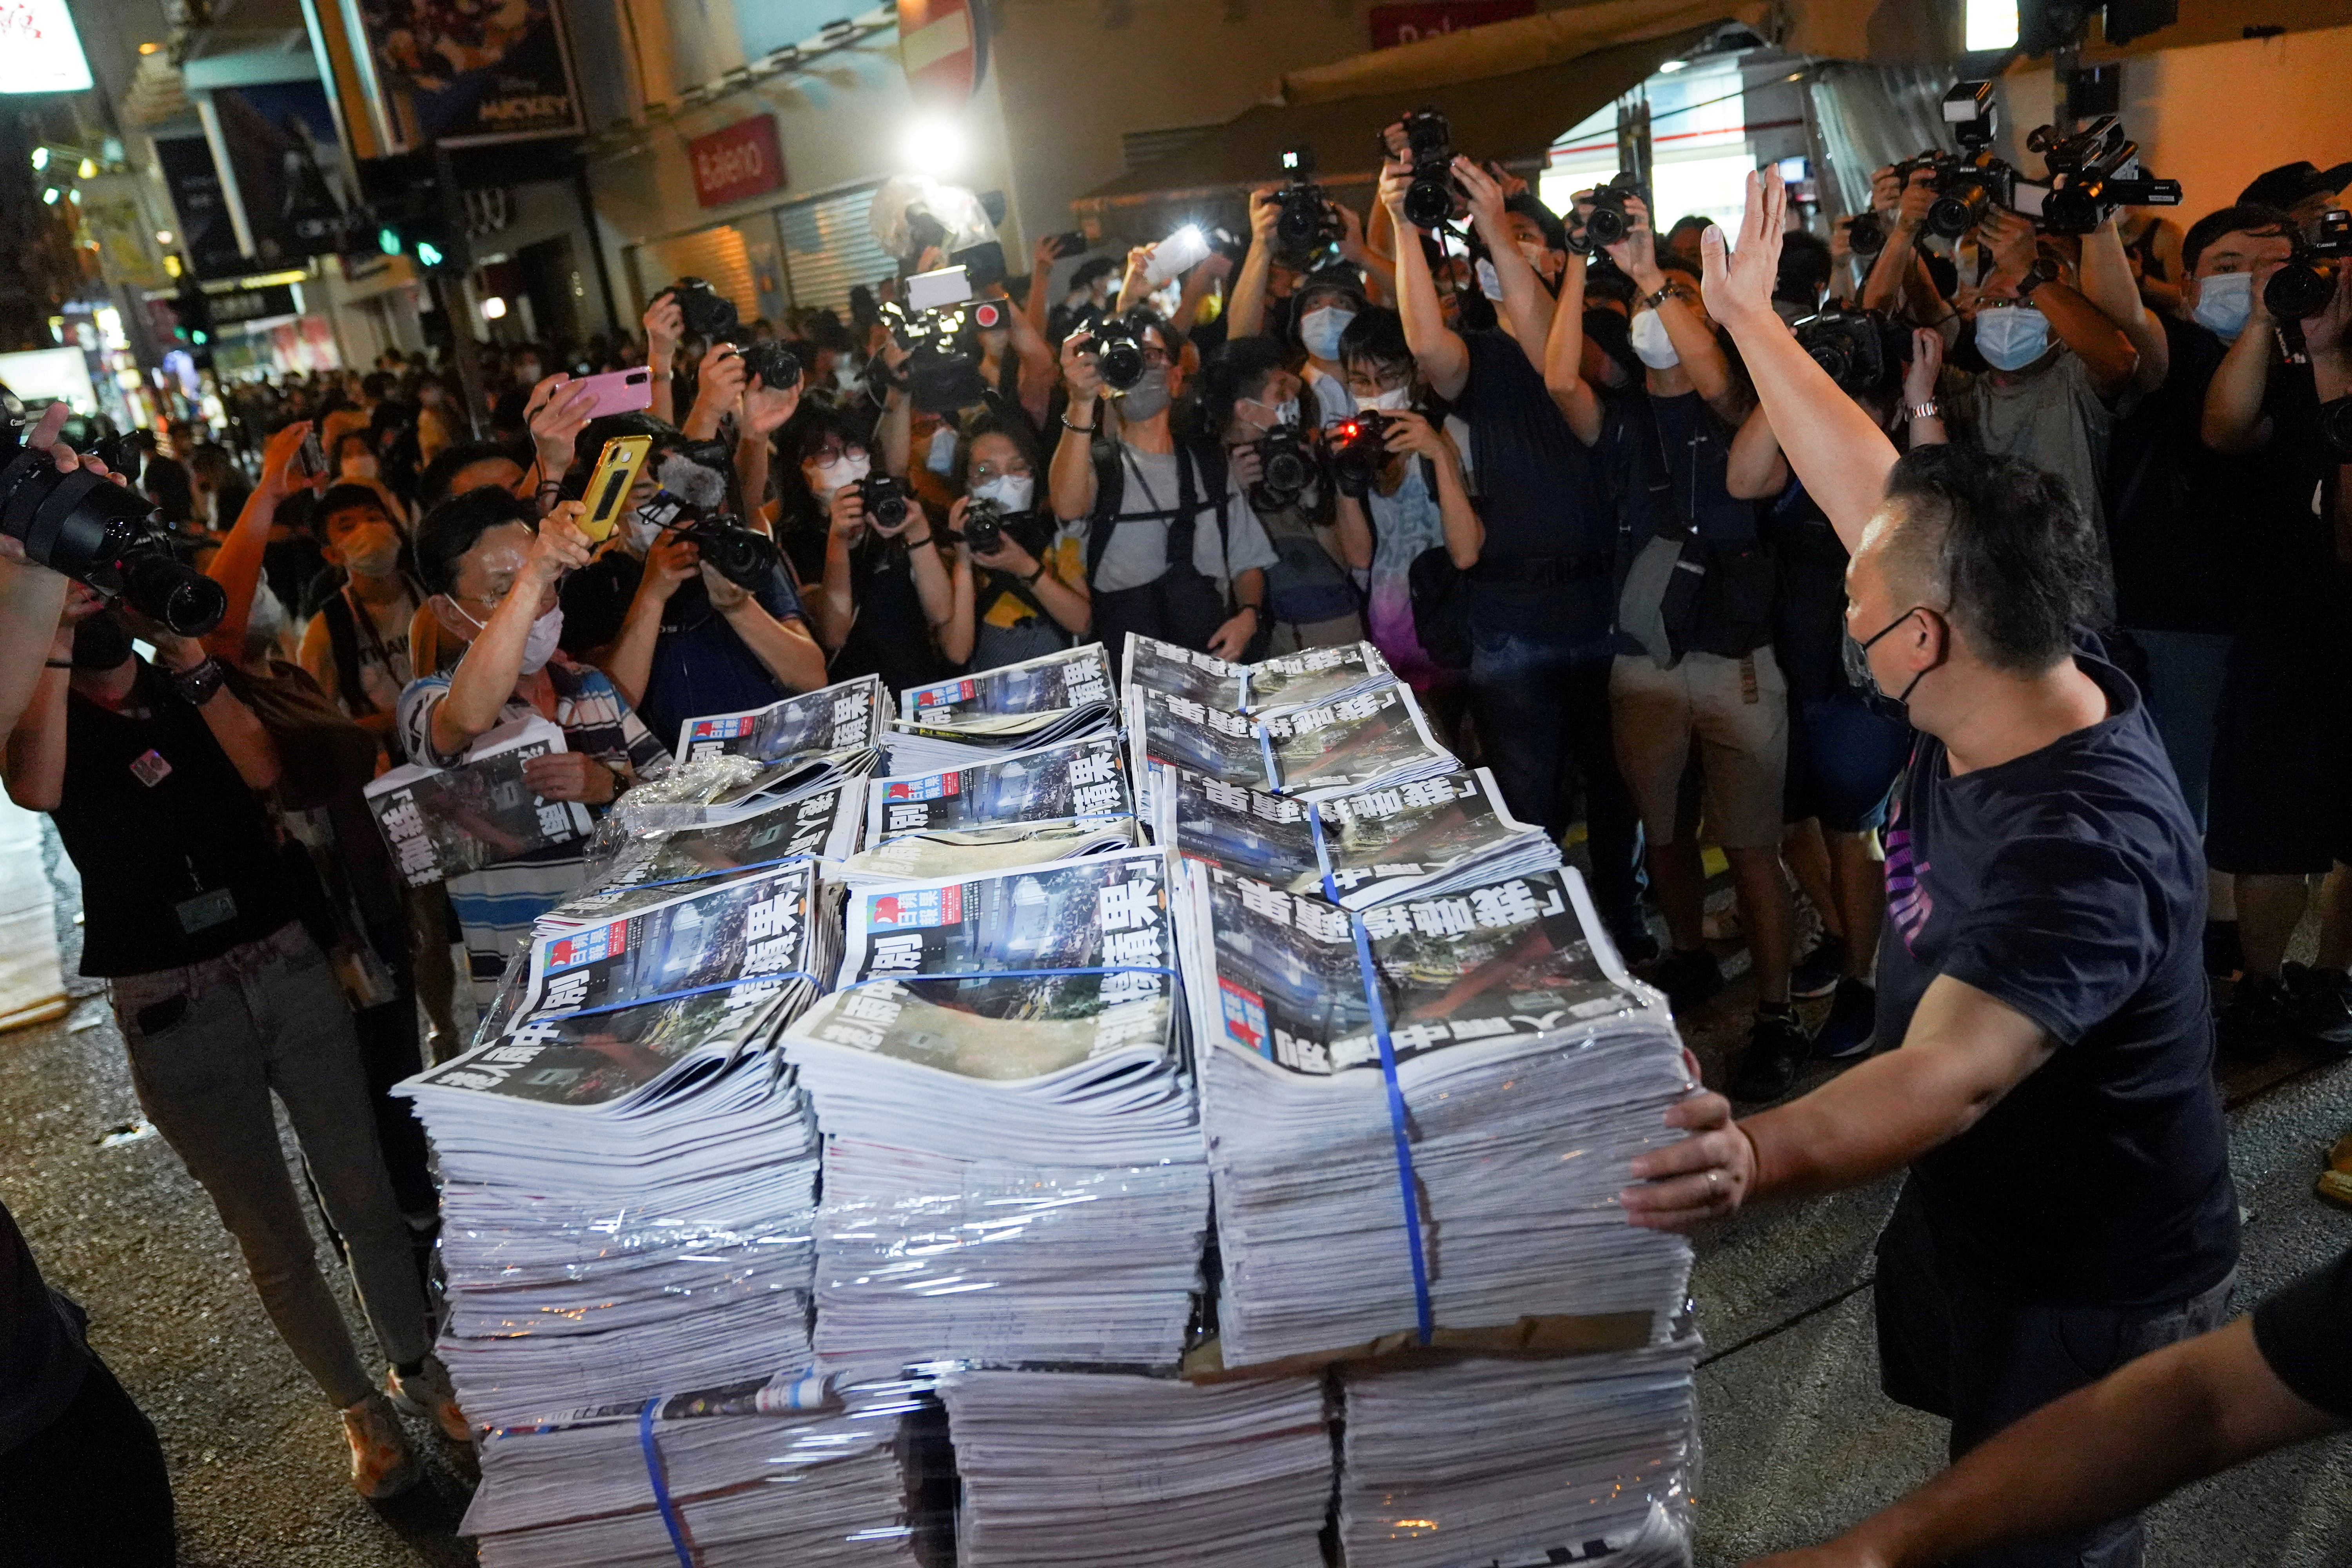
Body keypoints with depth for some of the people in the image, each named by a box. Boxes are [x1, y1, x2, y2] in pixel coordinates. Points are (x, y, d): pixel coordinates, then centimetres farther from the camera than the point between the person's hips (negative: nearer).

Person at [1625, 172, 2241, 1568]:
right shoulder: (2010, 682, -13)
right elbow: (1866, 484, -5)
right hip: (1978, 1216, 8)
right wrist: (1749, 316, 1)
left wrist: (1763, 1158, -66)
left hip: (2093, 1292, -8)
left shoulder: (2085, 842, -37)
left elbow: (1947, 1080, -48)